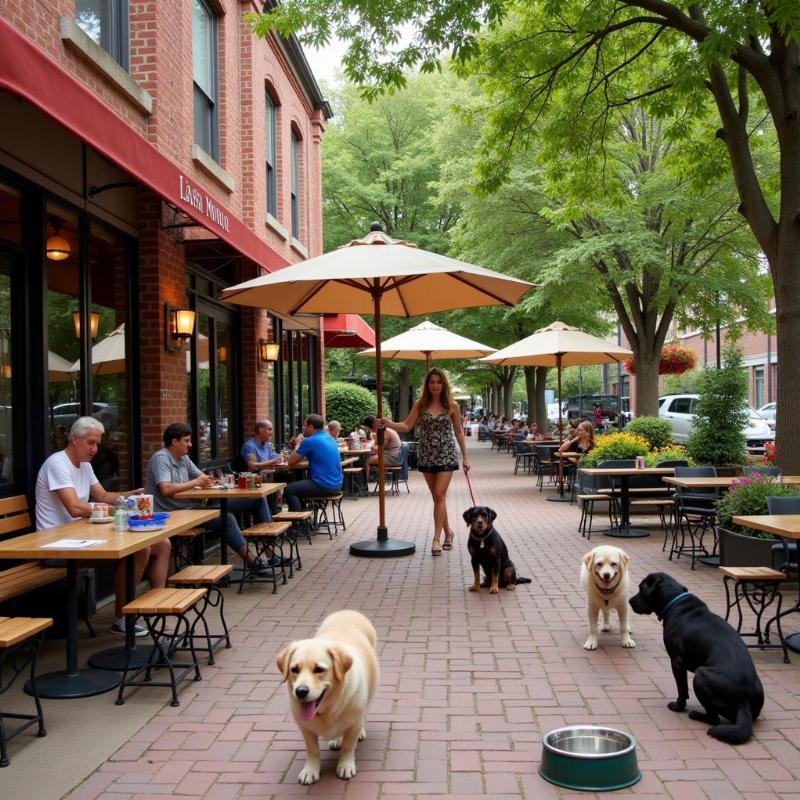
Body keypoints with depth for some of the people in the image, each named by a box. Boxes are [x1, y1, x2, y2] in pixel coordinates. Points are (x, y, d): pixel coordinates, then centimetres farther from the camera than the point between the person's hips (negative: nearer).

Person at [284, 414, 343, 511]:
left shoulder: (309, 441, -11)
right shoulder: (330, 439, 13)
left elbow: (291, 462, -4)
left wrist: (298, 445, 11)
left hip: (324, 487, -9)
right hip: (336, 486, 9)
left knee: (289, 490, 3)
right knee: (298, 486, 27)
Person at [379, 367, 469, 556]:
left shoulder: (452, 405, -1)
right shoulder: (420, 404, 3)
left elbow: (458, 432, 6)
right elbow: (406, 426, -1)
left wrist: (465, 457, 5)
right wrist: (388, 423, -19)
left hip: (446, 455, -3)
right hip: (426, 456, 3)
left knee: (439, 495, -11)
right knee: (437, 496, 10)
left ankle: (437, 538, -9)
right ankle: (448, 532, 27)